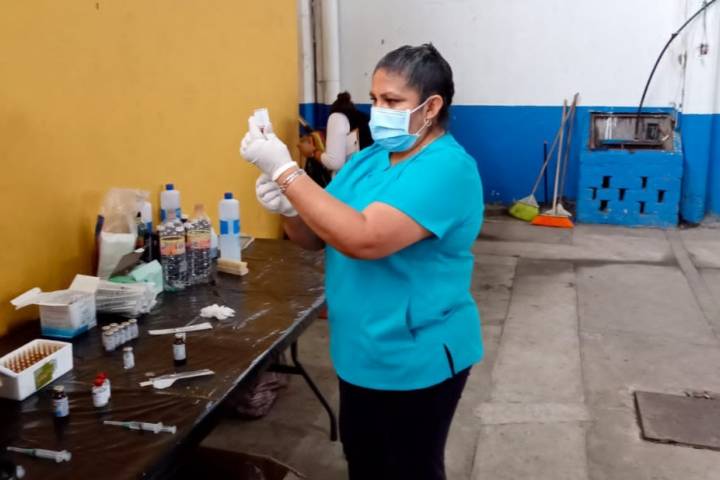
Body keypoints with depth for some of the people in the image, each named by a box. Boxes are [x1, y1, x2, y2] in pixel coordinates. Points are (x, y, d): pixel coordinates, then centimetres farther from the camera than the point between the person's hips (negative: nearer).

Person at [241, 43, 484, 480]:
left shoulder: (447, 168, -21)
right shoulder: (368, 159, 6)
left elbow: (363, 239, -33)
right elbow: (317, 236, 6)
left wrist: (285, 171, -30)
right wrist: (287, 207, -16)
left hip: (417, 359, -7)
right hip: (361, 352, 8)